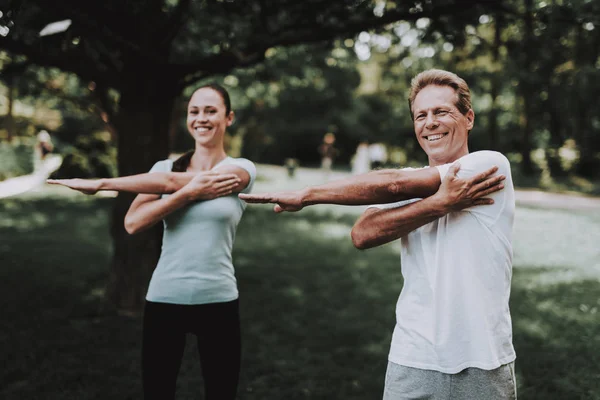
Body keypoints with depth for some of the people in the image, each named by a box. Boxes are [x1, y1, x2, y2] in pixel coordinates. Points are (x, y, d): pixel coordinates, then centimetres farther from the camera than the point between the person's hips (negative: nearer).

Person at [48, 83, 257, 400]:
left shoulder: (242, 169, -2)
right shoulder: (165, 166, 5)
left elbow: (170, 182, -15)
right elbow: (133, 223, -11)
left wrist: (100, 184, -13)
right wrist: (189, 193, -20)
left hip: (218, 301, -1)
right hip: (164, 299, 2)